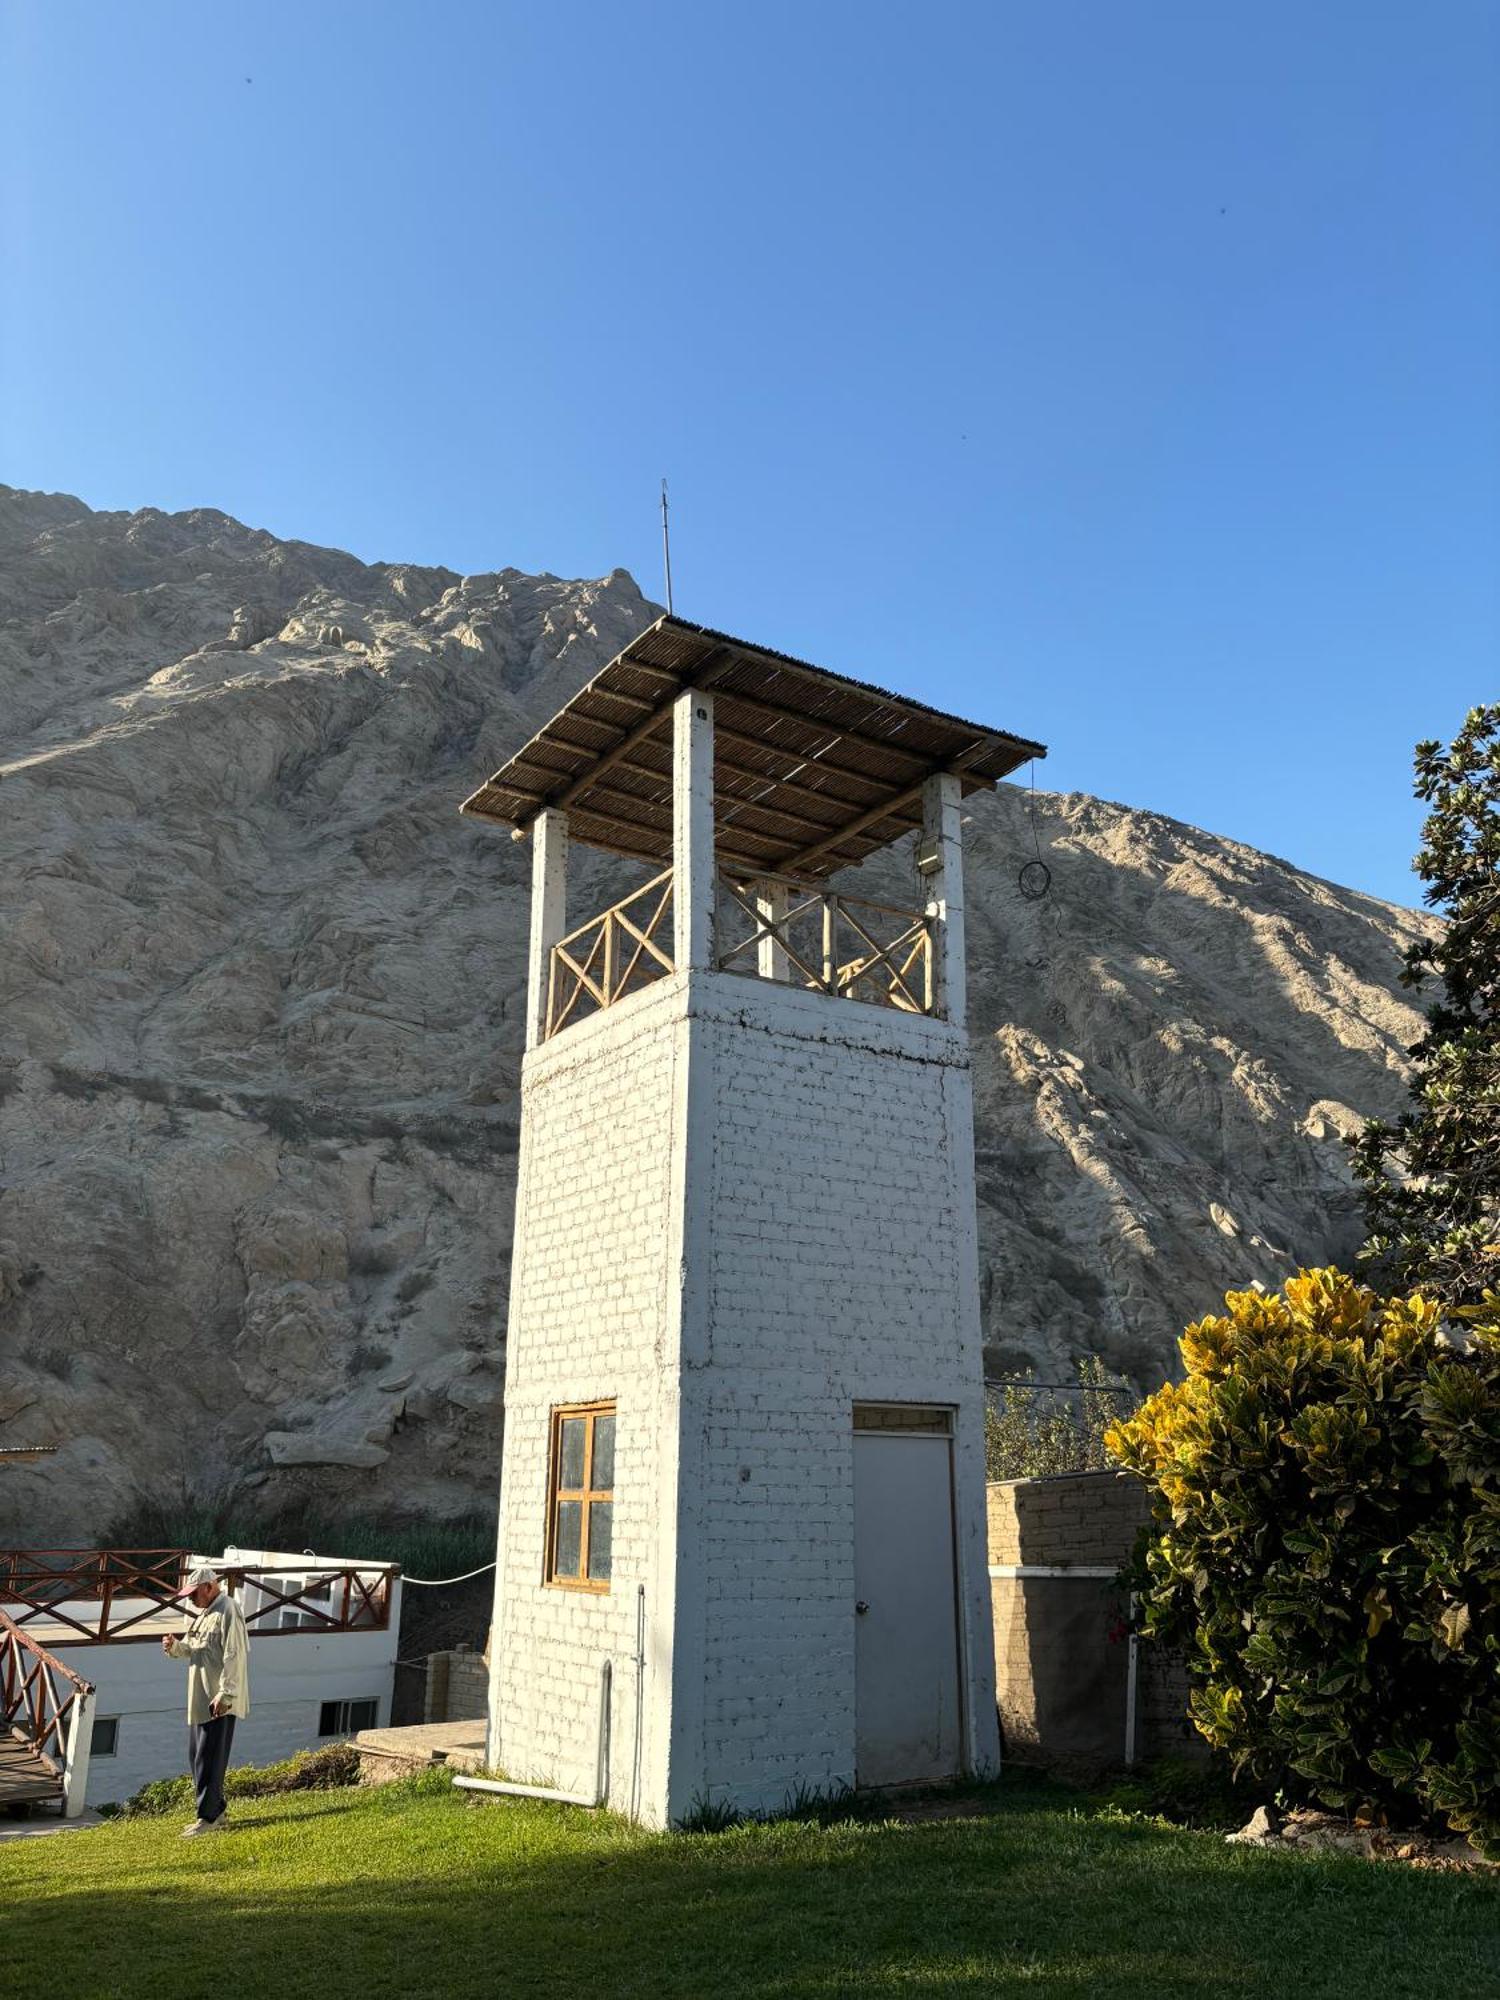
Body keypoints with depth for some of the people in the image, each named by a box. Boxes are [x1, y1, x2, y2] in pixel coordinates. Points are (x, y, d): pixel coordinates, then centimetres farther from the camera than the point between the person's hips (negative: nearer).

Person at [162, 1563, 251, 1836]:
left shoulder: (227, 1612, -17)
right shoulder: (205, 1612, 16)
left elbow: (234, 1657, -22)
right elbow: (194, 1650, 23)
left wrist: (225, 1695, -24)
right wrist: (175, 1647, 3)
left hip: (219, 1703, -10)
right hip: (200, 1701, 10)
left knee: (209, 1760, -4)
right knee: (197, 1757, 16)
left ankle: (208, 1818, 4)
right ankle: (216, 1811, 26)